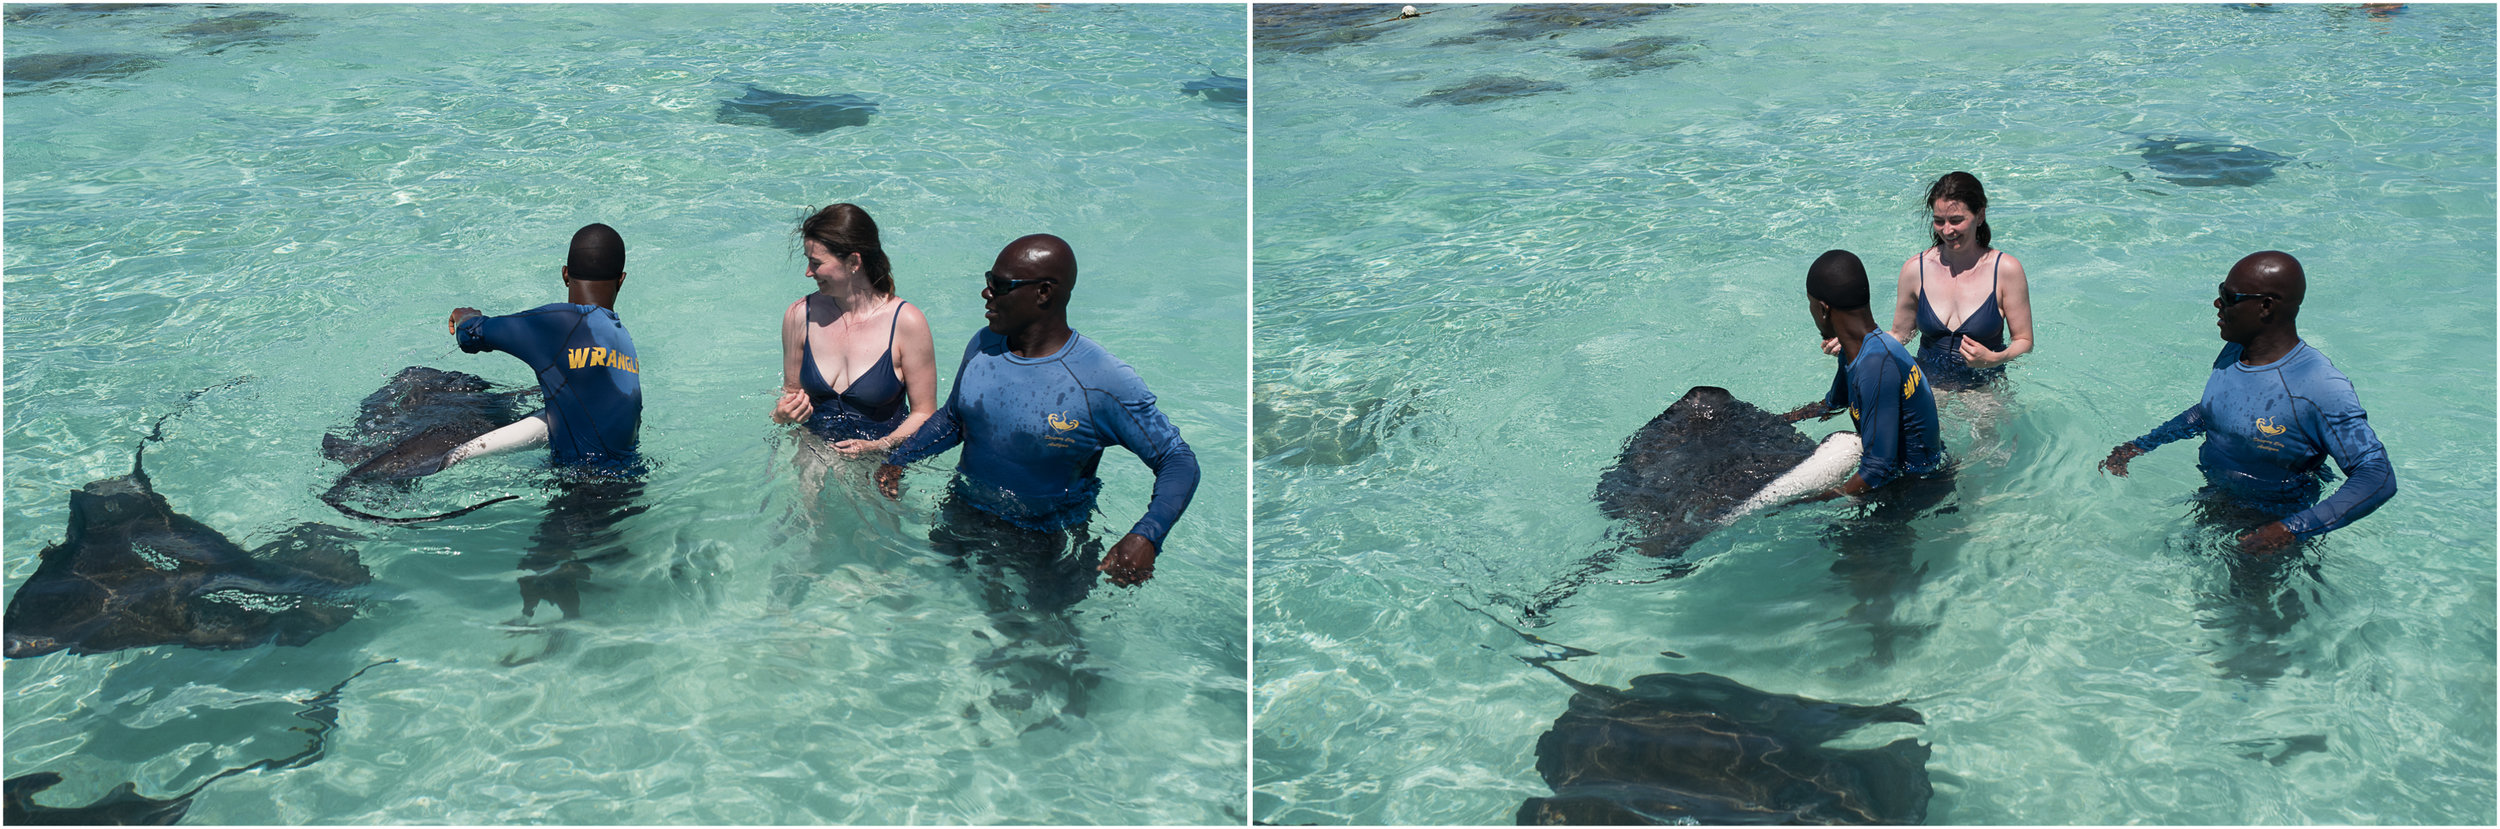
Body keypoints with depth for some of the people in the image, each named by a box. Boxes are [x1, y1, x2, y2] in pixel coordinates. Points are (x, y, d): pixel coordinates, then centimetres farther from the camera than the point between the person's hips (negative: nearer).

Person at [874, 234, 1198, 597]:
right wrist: (898, 460, -2)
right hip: (965, 519, 5)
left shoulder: (1104, 381, -24)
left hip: (1053, 545, -5)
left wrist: (1146, 536, -39)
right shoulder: (981, 346, -4)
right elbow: (952, 418, 15)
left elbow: (1178, 460, -22)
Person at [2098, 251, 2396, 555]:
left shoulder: (2320, 388, -30)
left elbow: (2379, 477, -32)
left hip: (2269, 524, -7)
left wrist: (2293, 530, -44)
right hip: (2212, 505, 7)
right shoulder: (2233, 353, -5)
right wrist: (2139, 447, 7)